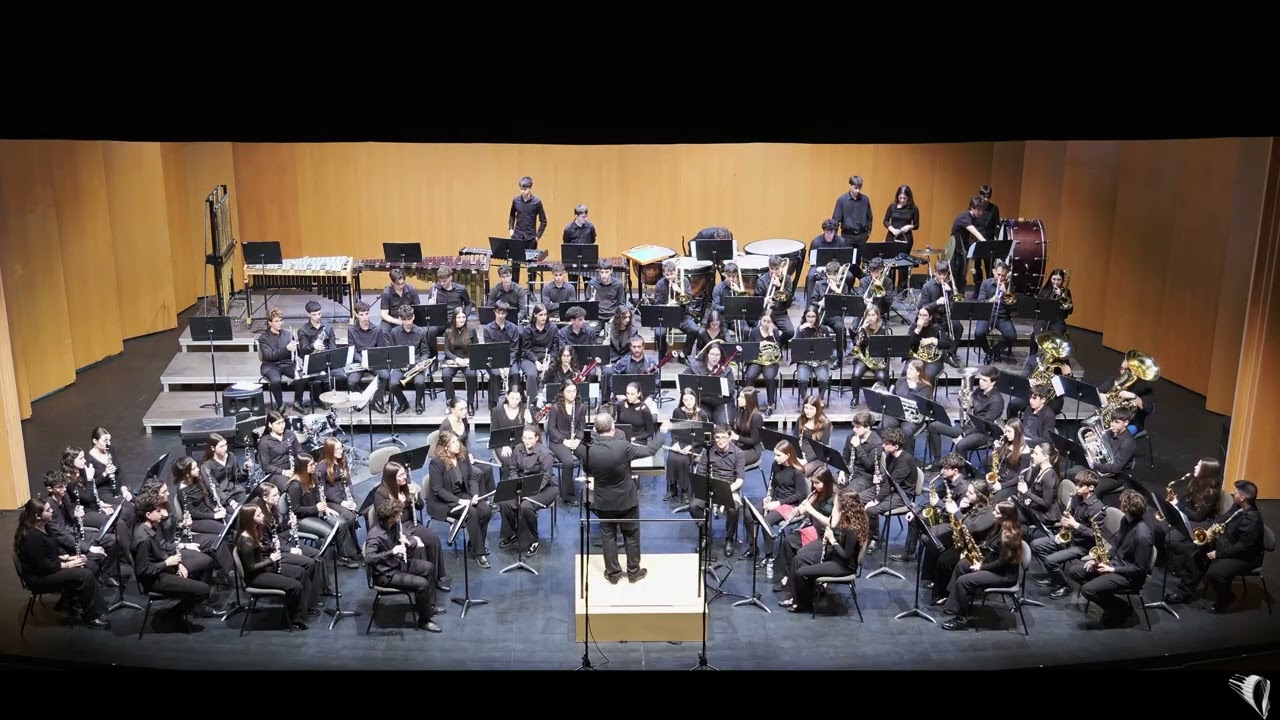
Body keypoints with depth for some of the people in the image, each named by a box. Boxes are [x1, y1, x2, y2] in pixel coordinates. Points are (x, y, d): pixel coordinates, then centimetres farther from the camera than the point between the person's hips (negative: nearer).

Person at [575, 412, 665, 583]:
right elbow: (650, 450, -14)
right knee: (631, 536, 16)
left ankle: (613, 573, 26)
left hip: (603, 501, 2)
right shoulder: (623, 447, -26)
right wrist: (662, 431, -1)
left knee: (608, 536, 17)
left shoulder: (587, 450, -17)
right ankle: (633, 572, 29)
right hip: (626, 499, -2)